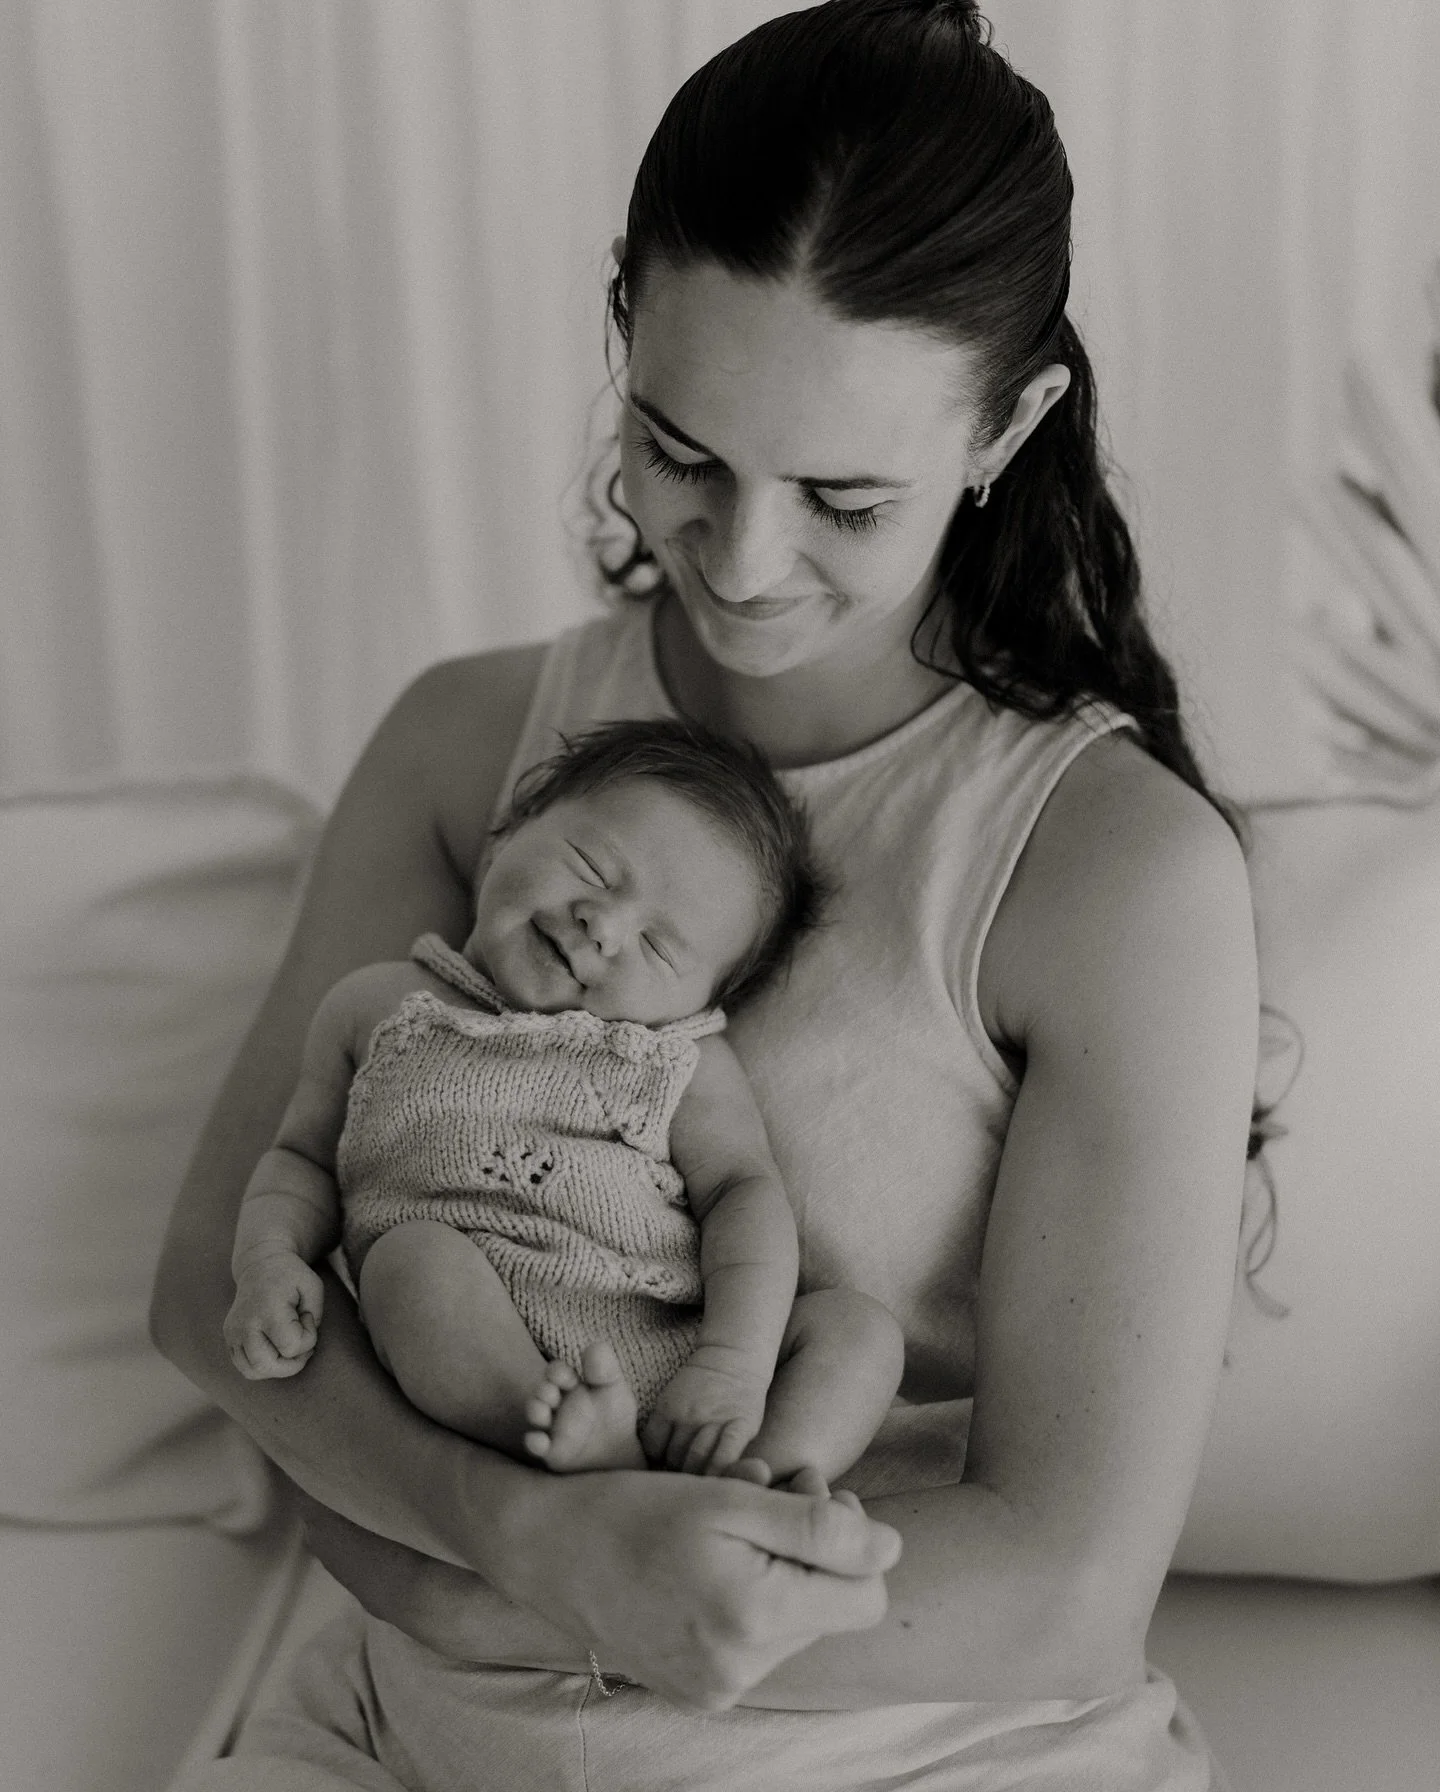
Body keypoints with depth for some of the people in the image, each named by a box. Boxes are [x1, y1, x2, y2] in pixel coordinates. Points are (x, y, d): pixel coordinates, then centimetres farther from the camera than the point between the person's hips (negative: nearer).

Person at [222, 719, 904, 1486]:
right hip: (479, 1365, -2)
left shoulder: (682, 1062, 17)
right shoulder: (376, 1006, 20)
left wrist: (735, 1365, -14)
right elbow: (304, 1157, 23)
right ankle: (593, 1452, -44)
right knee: (411, 1251, -30)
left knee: (858, 1324, -14)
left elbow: (746, 1192, 5)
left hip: (670, 1357, 2)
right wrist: (268, 1259, -1)